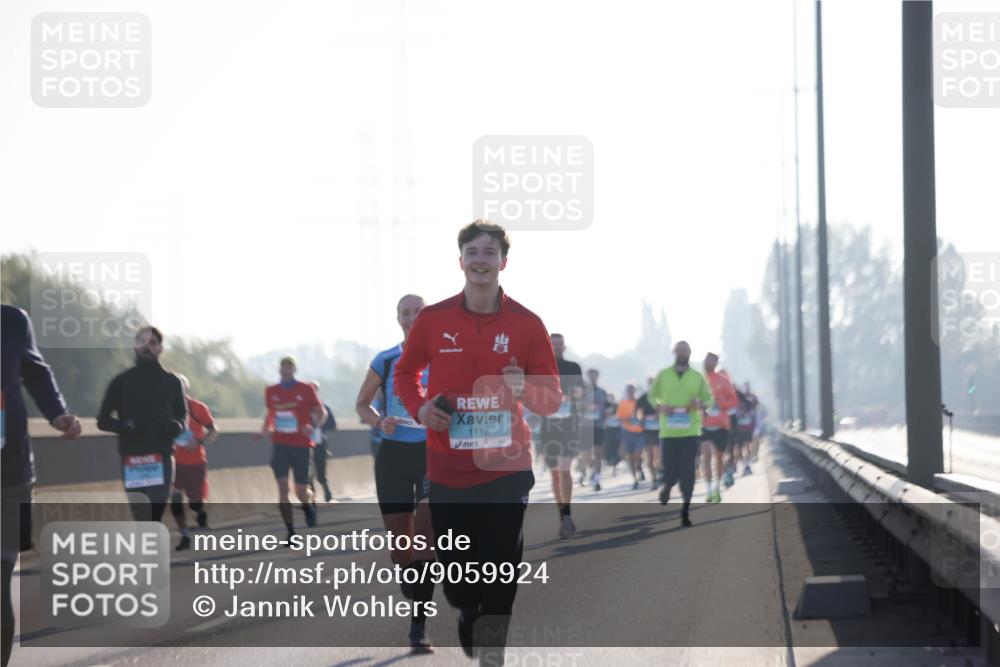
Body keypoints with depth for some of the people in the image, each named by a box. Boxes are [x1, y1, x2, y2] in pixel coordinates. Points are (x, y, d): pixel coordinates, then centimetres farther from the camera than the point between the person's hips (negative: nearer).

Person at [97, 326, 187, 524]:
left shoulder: (171, 381, 11)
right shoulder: (121, 381, 8)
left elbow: (182, 416, 19)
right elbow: (103, 420, 9)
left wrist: (175, 426, -6)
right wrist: (124, 427, -12)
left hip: (161, 457, 1)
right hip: (131, 458, -1)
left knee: (155, 517, -2)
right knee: (142, 519, -9)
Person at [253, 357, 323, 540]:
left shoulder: (306, 390, -2)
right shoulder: (271, 392, 7)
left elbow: (320, 412, 1)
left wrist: (313, 427, -18)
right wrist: (263, 432, 4)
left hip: (301, 445, -2)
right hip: (280, 444, 2)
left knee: (302, 493, 1)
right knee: (282, 487, -13)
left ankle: (310, 504, 39)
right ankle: (291, 532, -8)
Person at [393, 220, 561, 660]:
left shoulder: (527, 324, -2)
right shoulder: (432, 320, 1)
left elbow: (552, 397, 1)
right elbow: (404, 372, 16)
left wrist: (525, 389, -22)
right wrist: (418, 406, -4)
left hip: (506, 471, -1)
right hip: (447, 471, 2)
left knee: (499, 583, -5)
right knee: (454, 573, 10)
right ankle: (469, 637, 39)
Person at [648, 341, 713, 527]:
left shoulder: (698, 377, 6)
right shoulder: (663, 375, 6)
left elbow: (709, 399, 11)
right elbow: (652, 396, 13)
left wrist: (700, 404, -12)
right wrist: (660, 408, -7)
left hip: (690, 432, 0)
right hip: (668, 432, 0)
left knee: (687, 473, -5)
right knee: (670, 473, 0)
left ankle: (686, 511, 4)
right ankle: (666, 488, 36)